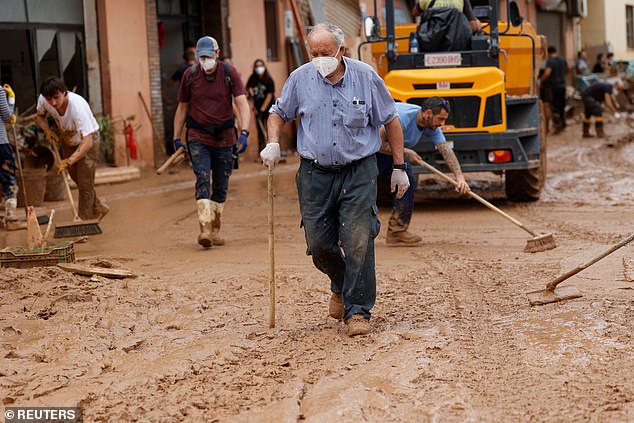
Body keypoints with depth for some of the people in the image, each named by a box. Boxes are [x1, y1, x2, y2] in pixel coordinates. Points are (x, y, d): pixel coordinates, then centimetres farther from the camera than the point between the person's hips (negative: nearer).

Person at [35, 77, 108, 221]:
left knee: (85, 183, -9)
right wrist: (47, 130, -19)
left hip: (87, 139, -6)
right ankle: (98, 208, 35)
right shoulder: (43, 100, -24)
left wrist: (69, 161, -54)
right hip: (68, 139, 6)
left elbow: (87, 142, -45)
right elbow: (39, 116, 2)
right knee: (76, 178, 15)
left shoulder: (78, 106, -41)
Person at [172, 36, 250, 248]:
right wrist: (176, 138, 9)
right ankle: (205, 229, -26)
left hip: (224, 137, 1)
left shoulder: (229, 73, -5)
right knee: (202, 179, -18)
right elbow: (182, 107, 10)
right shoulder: (190, 75, 0)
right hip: (198, 137, -1)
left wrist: (244, 132, -26)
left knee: (221, 186, 7)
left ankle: (215, 230, 21)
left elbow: (242, 103, -13)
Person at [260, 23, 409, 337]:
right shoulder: (300, 79, -1)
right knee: (318, 243, 3)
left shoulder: (365, 76, -4)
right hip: (315, 173, 2)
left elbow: (391, 121, 5)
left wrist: (399, 167, 4)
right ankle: (340, 286, 34)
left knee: (358, 242, -10)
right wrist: (273, 144, -4)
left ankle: (358, 310, 0)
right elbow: (278, 113, 15)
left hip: (358, 171, -2)